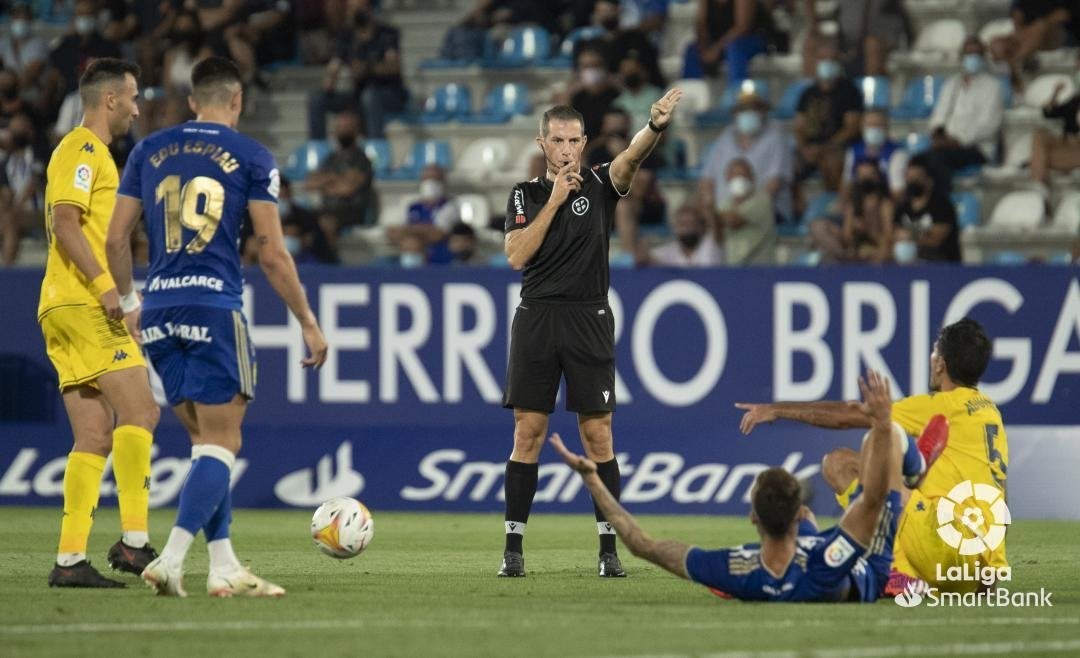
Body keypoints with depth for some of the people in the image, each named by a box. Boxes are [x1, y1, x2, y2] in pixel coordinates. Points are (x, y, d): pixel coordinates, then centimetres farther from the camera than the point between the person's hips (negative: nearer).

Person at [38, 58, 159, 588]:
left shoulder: (93, 151, 25)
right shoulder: (82, 148, -6)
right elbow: (64, 223, -18)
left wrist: (115, 292, 25)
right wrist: (105, 285, -25)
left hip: (68, 307, 10)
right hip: (82, 304, -10)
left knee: (95, 438, 4)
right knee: (139, 411, -14)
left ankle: (70, 559, -1)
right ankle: (134, 540, -17)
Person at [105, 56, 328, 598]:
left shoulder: (149, 151, 11)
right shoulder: (251, 157, 0)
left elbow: (116, 237, 10)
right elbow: (271, 254, -4)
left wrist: (128, 302, 25)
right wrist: (308, 323, 4)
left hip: (158, 310, 5)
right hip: (215, 308, -5)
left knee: (204, 439, 15)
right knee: (220, 443, -2)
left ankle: (224, 568, 12)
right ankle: (170, 561, -17)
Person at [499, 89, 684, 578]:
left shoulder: (599, 185, 6)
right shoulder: (525, 194, 9)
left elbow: (631, 157, -15)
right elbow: (516, 255, -5)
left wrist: (656, 125, -36)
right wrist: (554, 201, -9)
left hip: (589, 320, -1)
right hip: (536, 318, 1)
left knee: (597, 435, -1)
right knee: (528, 433, 0)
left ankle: (609, 548, 3)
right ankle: (513, 548, 3)